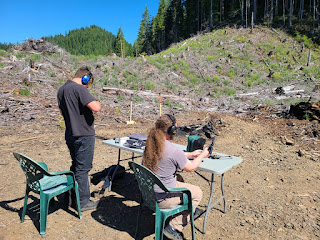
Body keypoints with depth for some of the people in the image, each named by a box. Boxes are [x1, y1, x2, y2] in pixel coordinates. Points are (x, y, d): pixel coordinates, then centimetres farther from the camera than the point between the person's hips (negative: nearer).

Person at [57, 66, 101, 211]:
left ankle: (73, 197, 33)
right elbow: (95, 108, -27)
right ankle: (83, 202, 14)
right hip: (84, 135, -9)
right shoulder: (79, 89, -17)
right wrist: (97, 102, -6)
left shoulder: (61, 90, 11)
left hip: (70, 135, 9)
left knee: (76, 166, 21)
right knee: (83, 168, 2)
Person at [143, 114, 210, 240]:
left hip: (148, 192, 8)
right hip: (161, 199, -8)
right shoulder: (173, 150, -26)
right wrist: (202, 155, 10)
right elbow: (191, 168, -9)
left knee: (179, 179, 28)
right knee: (197, 193, 11)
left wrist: (190, 154, 20)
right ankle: (174, 227, 8)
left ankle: (189, 211, 39)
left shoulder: (150, 145, -2)